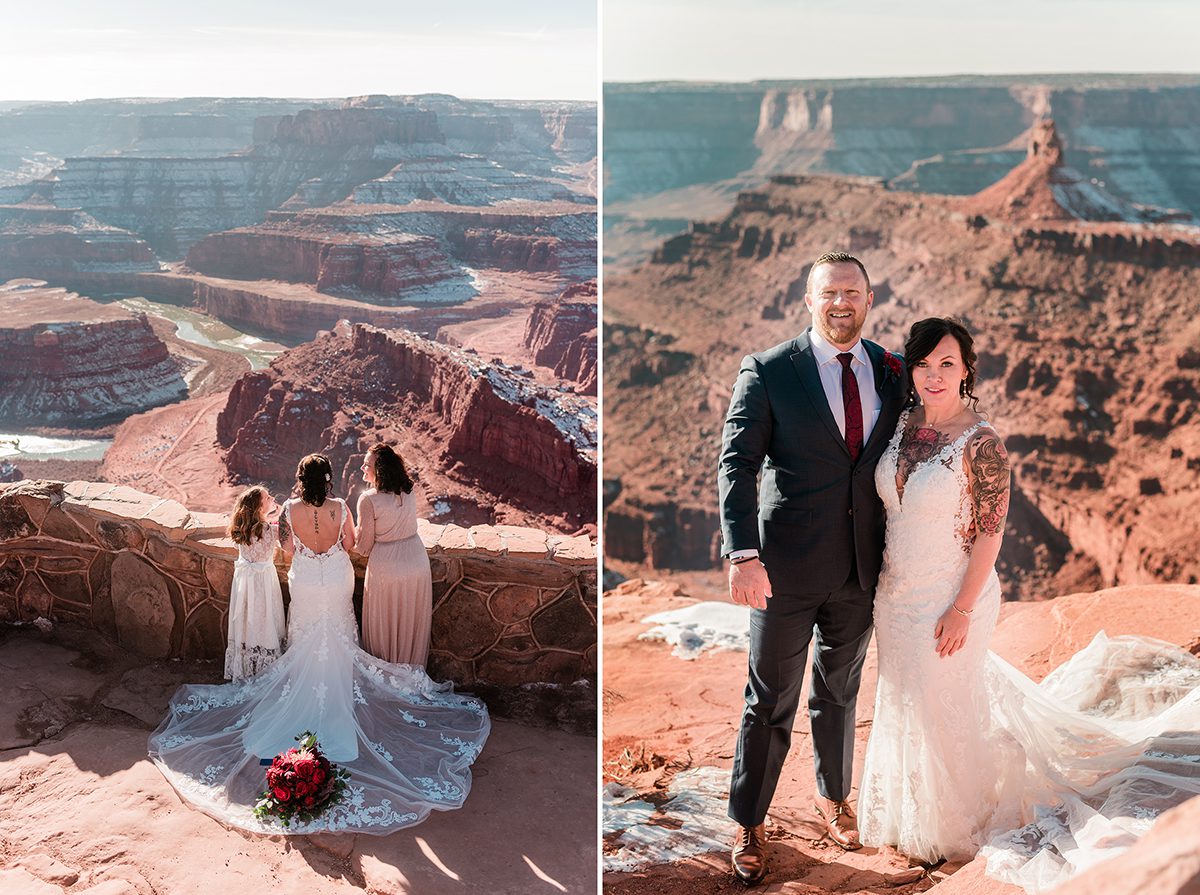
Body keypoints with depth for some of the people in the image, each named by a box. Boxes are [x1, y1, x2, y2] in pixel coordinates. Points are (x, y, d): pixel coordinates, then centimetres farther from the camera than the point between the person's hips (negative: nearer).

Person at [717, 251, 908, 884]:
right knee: (770, 701, 7)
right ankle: (749, 824, 23)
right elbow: (736, 464, -12)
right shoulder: (768, 371, -8)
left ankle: (833, 797, 42)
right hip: (787, 568, -4)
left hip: (862, 569, 4)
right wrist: (743, 555, -22)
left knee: (840, 692, 21)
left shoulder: (892, 372, 4)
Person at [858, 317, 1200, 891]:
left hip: (950, 596, -6)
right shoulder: (903, 425, 1)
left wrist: (962, 610, -17)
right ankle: (908, 816, 41)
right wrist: (880, 588, 12)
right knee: (901, 706, 18)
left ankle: (953, 828, 31)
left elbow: (990, 531, -16)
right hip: (896, 594, 6)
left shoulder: (980, 441, -17)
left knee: (945, 710, 7)